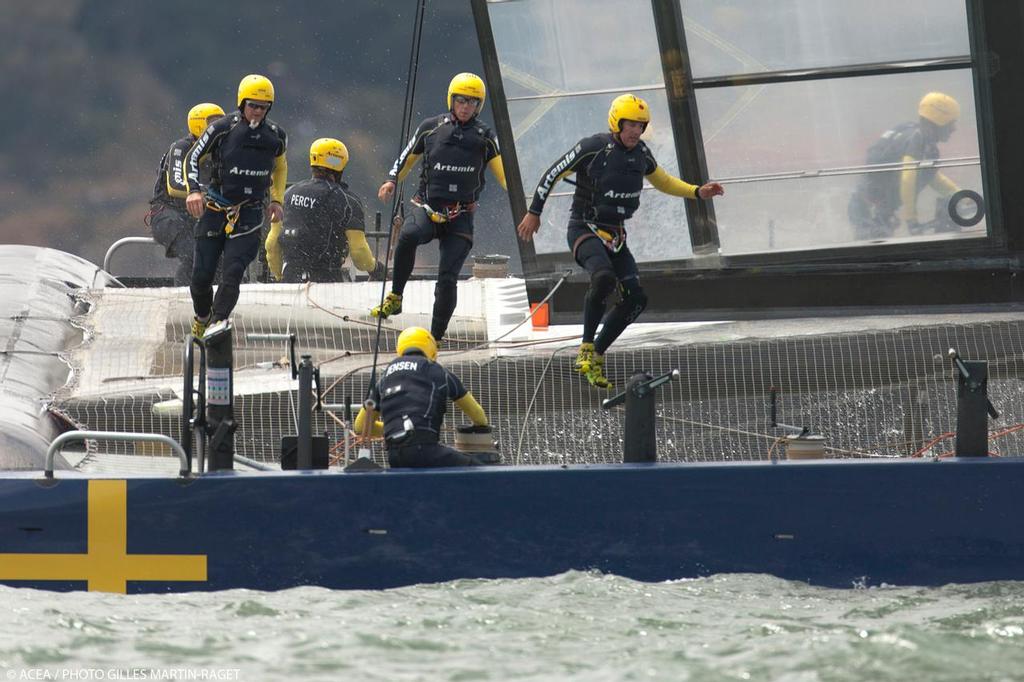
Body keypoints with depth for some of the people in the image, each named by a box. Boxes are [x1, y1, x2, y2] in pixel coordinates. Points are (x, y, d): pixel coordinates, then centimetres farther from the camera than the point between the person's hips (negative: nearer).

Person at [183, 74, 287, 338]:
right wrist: (194, 190, -15)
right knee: (202, 274, 3)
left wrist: (277, 200, 14)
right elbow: (193, 158, 0)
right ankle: (201, 317, 31)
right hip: (214, 209, -1)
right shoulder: (222, 129, -7)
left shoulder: (275, 136, 4)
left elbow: (280, 167, 24)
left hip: (249, 214, 1)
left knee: (232, 273, -16)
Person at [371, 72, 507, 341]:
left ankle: (436, 339, 1)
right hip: (428, 207, -1)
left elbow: (503, 172, 9)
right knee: (409, 235, -36)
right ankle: (395, 297, -22)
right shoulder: (431, 128, 8)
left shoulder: (485, 137, 8)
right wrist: (392, 180, 1)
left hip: (460, 216, 1)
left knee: (447, 279, -9)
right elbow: (408, 157, 18)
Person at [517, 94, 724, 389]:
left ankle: (597, 354, 10)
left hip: (615, 234, 7)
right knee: (604, 277, -35)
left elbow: (662, 181, 21)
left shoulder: (641, 153, 3)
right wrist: (534, 213, -3)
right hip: (584, 229, -7)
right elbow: (552, 174, -7)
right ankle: (586, 348, -21)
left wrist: (697, 192, 7)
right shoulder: (592, 148, -16)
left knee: (636, 298, -3)